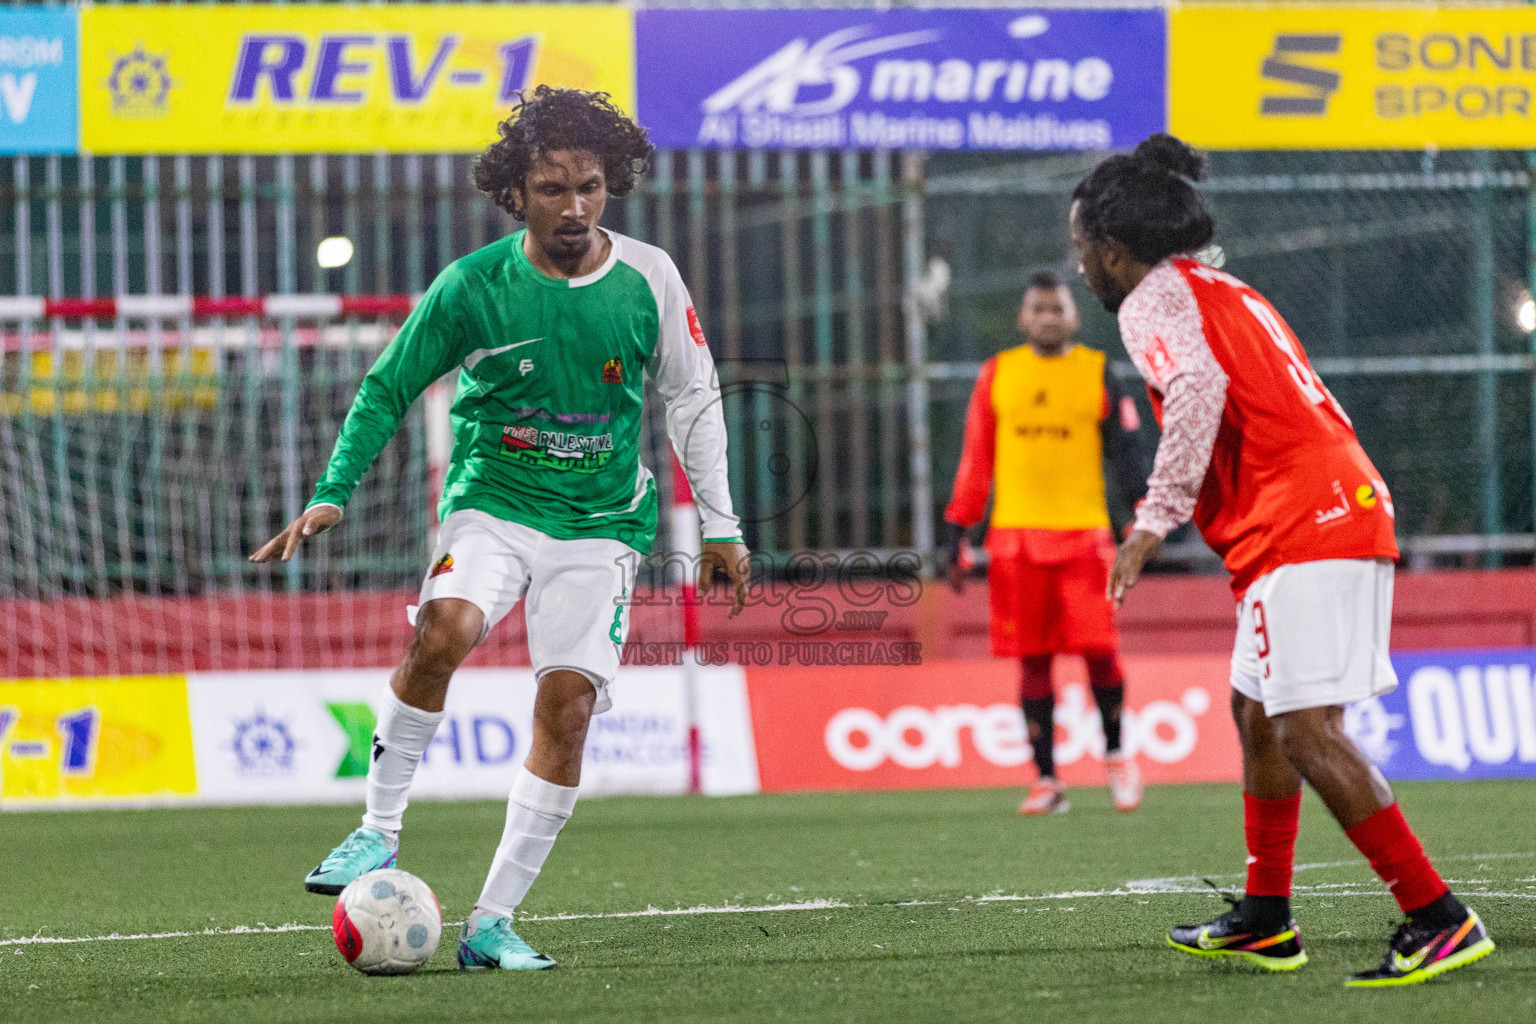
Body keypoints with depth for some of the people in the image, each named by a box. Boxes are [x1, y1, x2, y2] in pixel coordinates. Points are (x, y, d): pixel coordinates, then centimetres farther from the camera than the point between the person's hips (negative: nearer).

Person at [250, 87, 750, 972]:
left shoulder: (648, 279, -3)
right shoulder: (472, 286, -7)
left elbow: (694, 399, 9)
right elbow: (387, 391, 2)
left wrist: (720, 527, 10)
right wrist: (331, 496, -8)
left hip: (601, 524, 2)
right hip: (492, 502, -1)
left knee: (570, 702, -12)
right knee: (445, 629, -31)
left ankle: (494, 921, -5)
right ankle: (379, 828, -15)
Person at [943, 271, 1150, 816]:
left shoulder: (1097, 373, 7)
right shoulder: (998, 374, 11)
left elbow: (1125, 449, 6)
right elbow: (975, 460, 13)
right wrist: (957, 534, 9)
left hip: (1084, 535, -1)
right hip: (1016, 536, 1)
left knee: (1099, 650, -8)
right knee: (1033, 662, 1)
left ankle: (1116, 754, 15)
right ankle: (1046, 781, 8)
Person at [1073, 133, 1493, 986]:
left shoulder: (1153, 299, -4)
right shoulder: (1226, 291, 24)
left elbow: (1198, 388, -23)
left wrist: (1155, 521, -24)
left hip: (1300, 529, -10)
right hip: (1348, 504, 10)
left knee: (1308, 732, -13)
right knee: (1258, 713, 19)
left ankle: (1438, 917, -17)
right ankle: (1265, 922, 26)